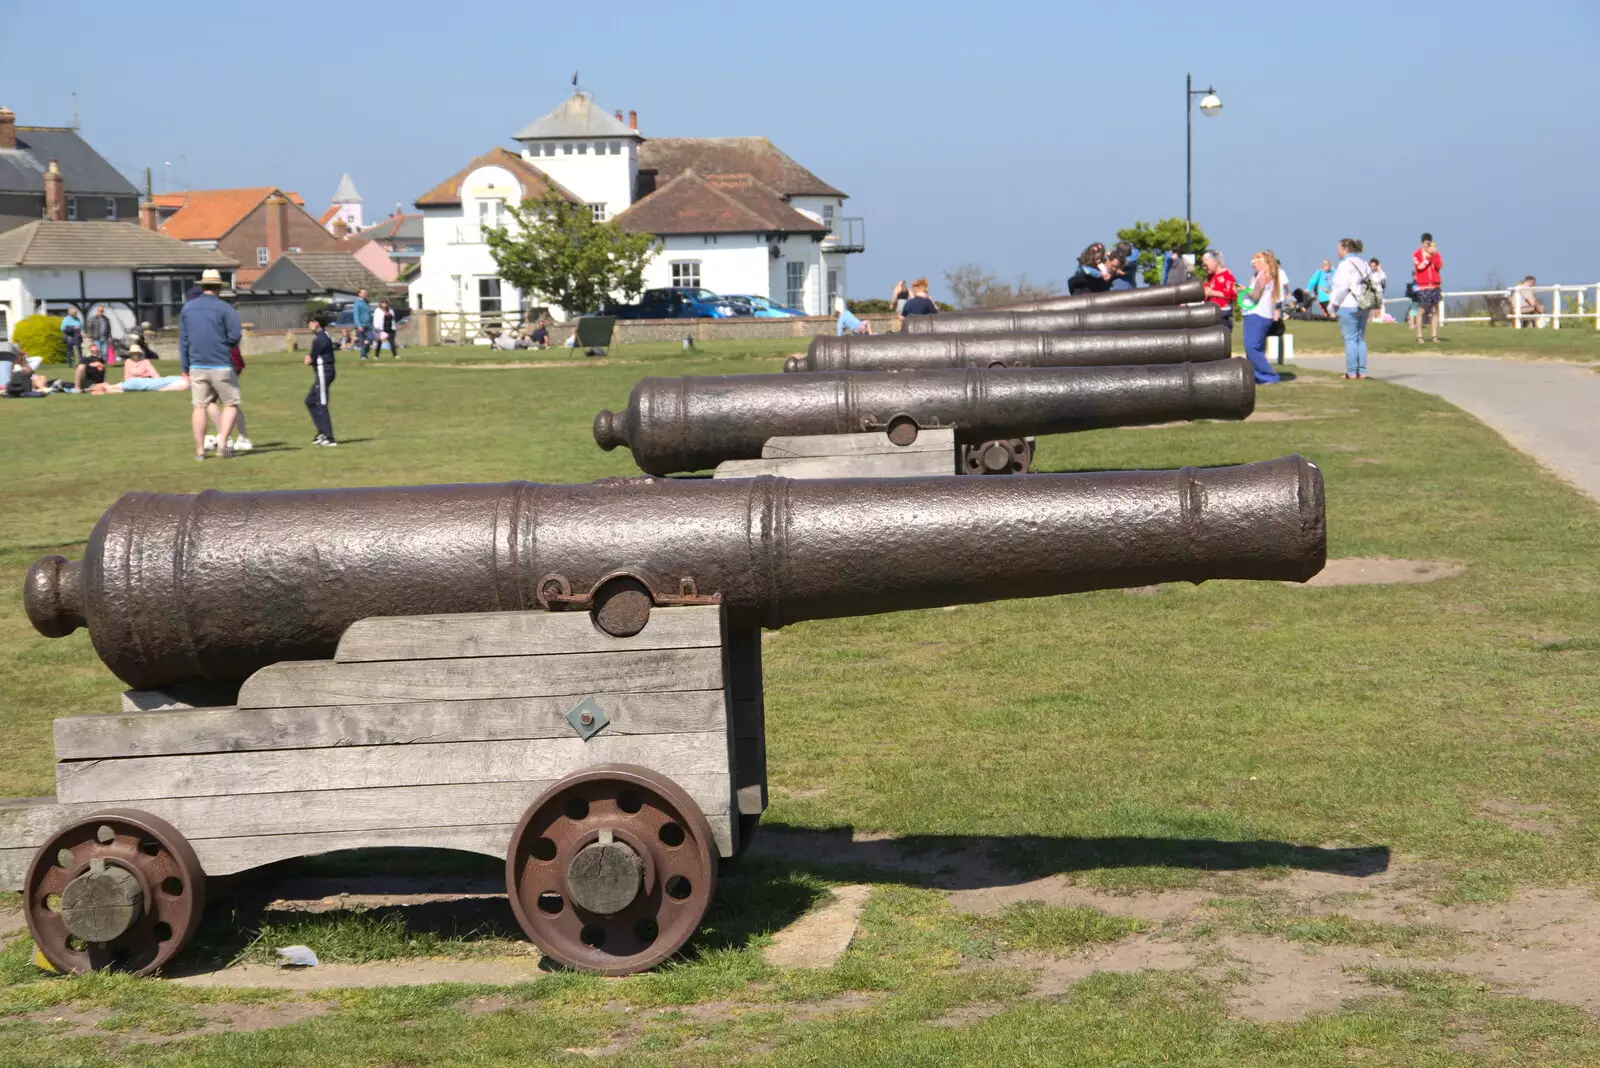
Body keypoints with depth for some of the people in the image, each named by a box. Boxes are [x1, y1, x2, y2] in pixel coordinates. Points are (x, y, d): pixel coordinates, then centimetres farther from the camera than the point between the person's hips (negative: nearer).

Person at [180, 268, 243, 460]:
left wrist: (185, 368, 13)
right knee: (231, 404, 5)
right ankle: (222, 443, -10)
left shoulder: (187, 308, 8)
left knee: (199, 407, 7)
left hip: (196, 367, 4)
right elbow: (235, 336, -13)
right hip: (221, 365, -4)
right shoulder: (225, 308, -6)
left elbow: (182, 340, 9)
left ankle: (199, 450, 7)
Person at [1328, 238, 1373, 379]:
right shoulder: (1363, 264, 15)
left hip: (1348, 306, -8)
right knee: (1361, 339, 12)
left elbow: (1342, 287, -17)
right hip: (1363, 306, 8)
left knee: (1350, 339, -6)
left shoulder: (1346, 264, -11)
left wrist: (1334, 305, -9)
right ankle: (1362, 371, 11)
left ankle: (1352, 372, -6)